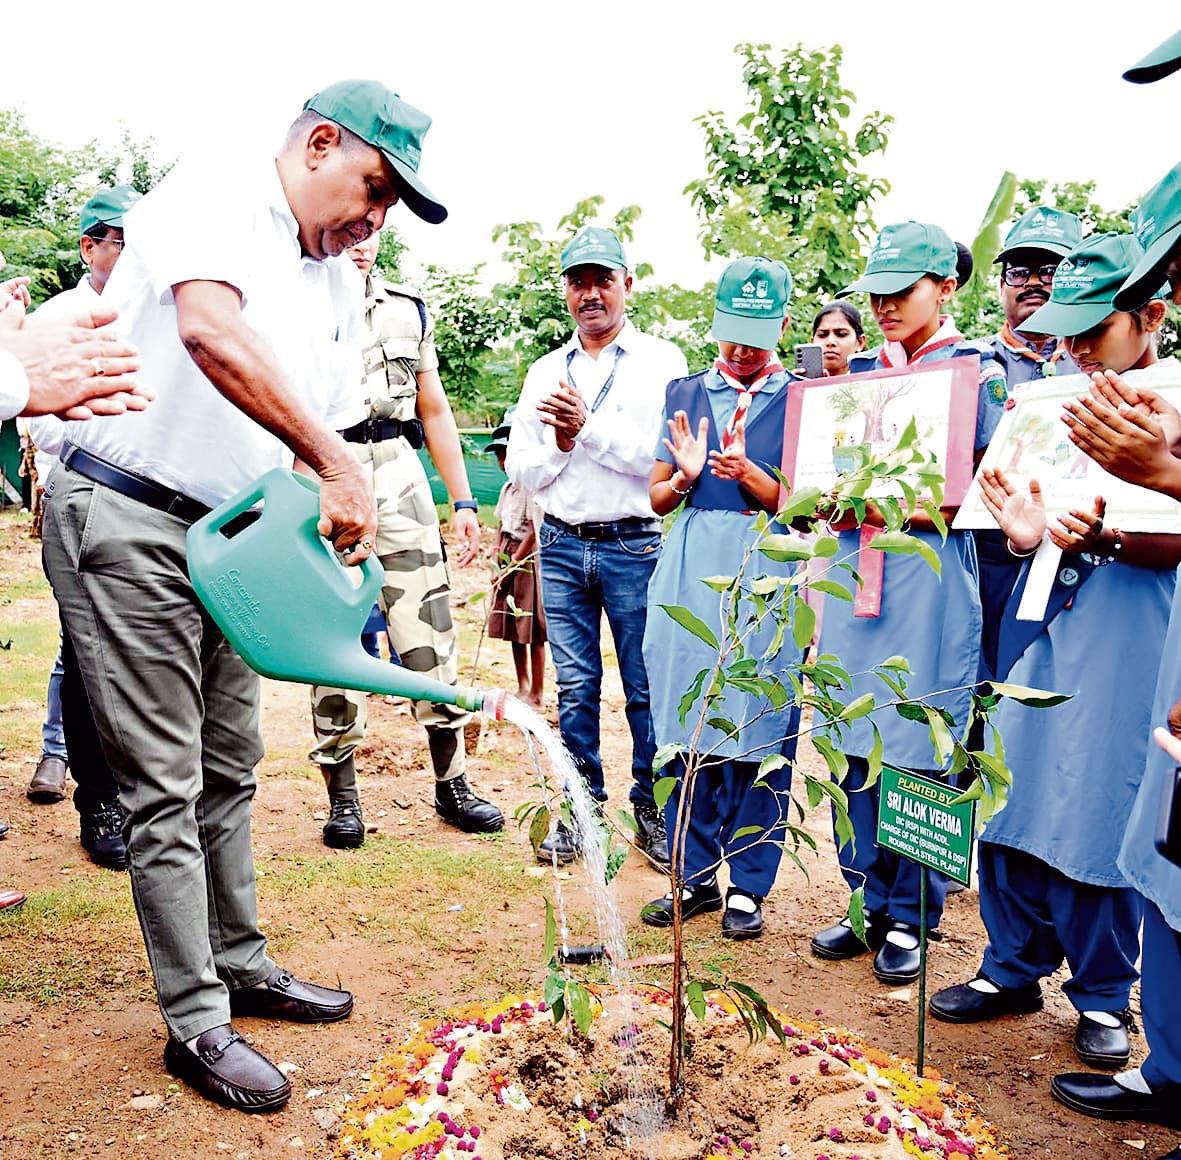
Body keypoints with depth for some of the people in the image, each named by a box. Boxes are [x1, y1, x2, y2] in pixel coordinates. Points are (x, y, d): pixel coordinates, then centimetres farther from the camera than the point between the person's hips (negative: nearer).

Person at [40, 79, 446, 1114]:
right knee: (166, 787, -2)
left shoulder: (339, 287, 13)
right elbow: (211, 331, -32)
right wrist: (337, 465, -33)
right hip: (126, 518, -8)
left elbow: (322, 429, 14)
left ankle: (238, 962, 31)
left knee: (229, 768, 15)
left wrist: (338, 523, -6)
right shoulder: (214, 192, -11)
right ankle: (196, 1022, 9)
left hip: (229, 536, 8)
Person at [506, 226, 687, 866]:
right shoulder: (545, 372, 14)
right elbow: (521, 470, 10)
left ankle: (653, 810, 16)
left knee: (646, 685, 2)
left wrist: (589, 428, -15)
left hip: (634, 545, -3)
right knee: (574, 686, 8)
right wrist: (559, 446, -9)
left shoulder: (660, 361, 1)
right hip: (562, 545, 4)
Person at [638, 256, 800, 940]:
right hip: (691, 572, 3)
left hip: (768, 574, -3)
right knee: (687, 730, 6)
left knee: (761, 734, -1)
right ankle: (698, 875, 20)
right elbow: (658, 499, 14)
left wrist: (753, 478, -16)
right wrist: (685, 475, -6)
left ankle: (748, 884, 14)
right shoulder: (684, 395, 14)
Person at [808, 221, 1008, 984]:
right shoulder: (861, 375, 15)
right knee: (855, 745, 8)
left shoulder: (978, 370, 1)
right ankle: (871, 905, 22)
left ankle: (911, 919, 14)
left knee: (919, 754, -1)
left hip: (930, 574, -5)